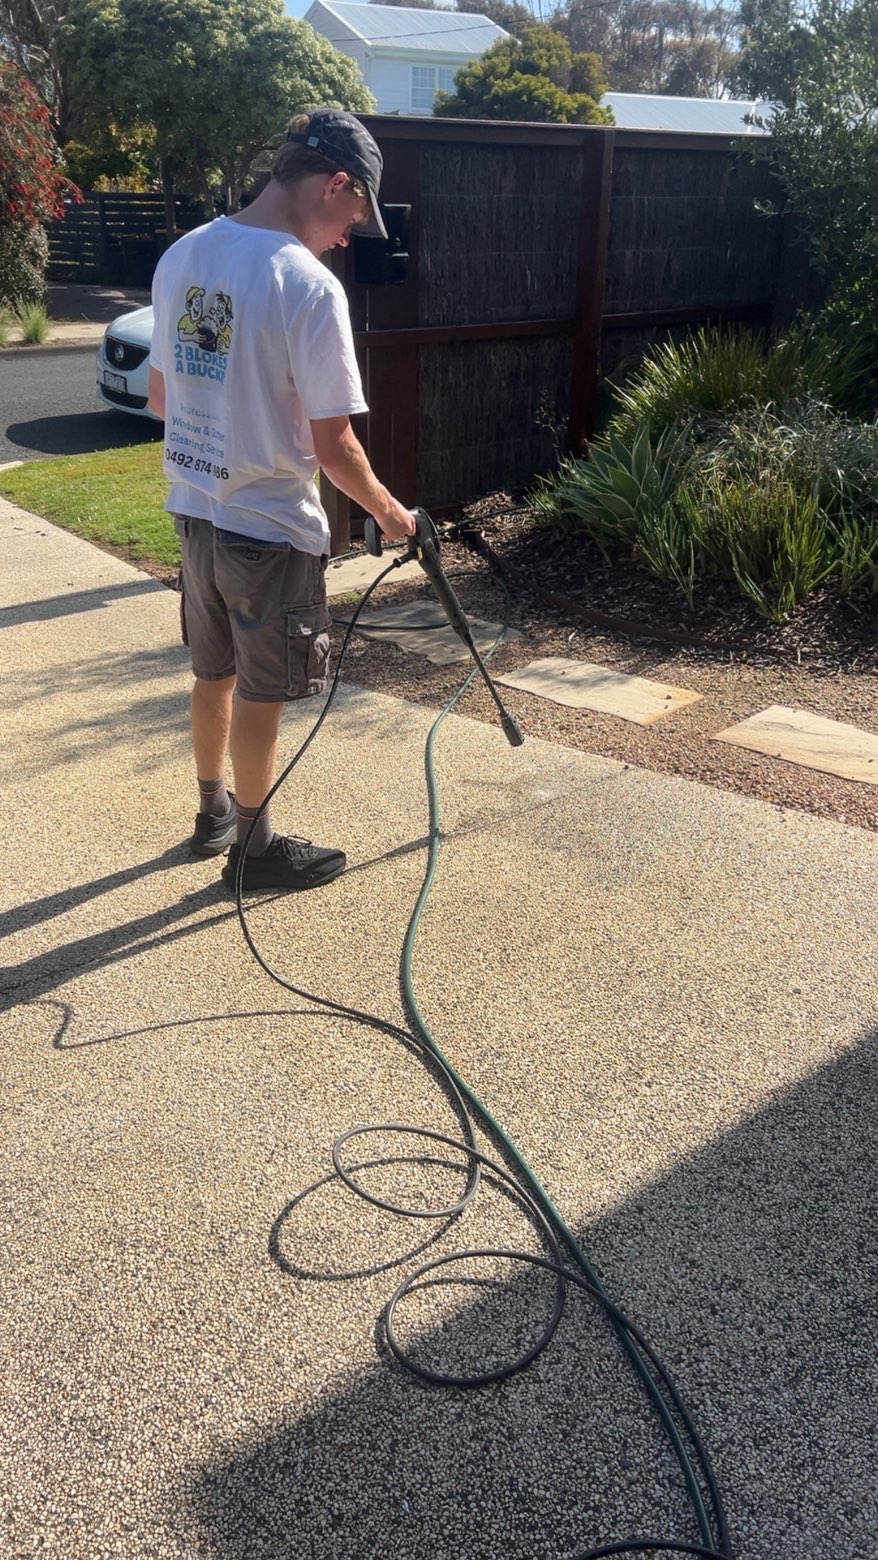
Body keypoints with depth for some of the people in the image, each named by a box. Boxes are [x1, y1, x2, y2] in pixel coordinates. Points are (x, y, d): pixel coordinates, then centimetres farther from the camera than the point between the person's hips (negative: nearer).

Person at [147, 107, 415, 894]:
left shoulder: (181, 256, 3)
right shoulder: (309, 285, -20)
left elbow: (160, 395, 12)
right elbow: (333, 446, -19)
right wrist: (388, 511, -3)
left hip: (196, 510, 7)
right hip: (271, 526, -7)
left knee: (215, 673, 22)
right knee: (260, 695, 7)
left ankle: (214, 813, 38)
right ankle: (254, 845, 23)